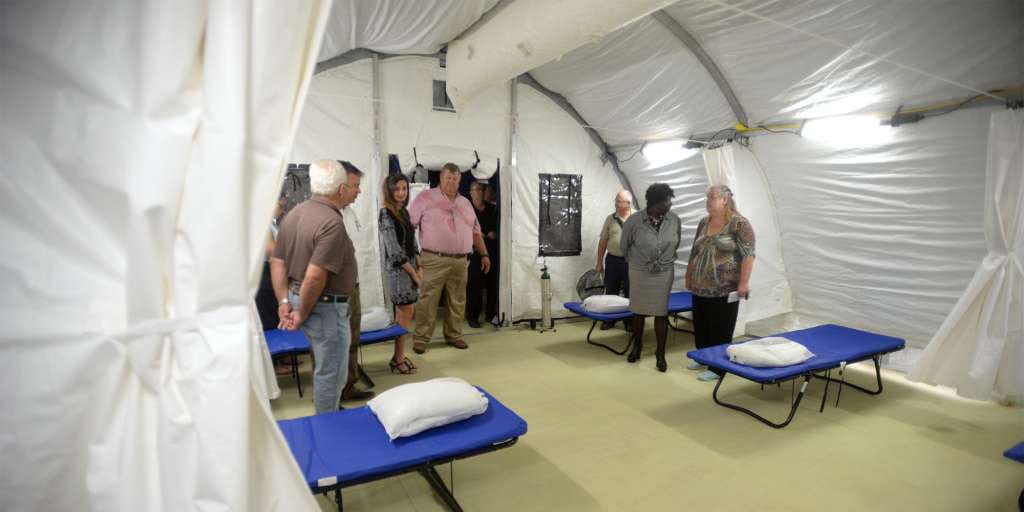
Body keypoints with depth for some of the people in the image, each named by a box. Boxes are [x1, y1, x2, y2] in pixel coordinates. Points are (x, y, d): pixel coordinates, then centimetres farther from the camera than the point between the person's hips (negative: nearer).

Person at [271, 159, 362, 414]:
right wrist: (303, 314, -15)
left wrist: (284, 301, 4)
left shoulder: (295, 213, 5)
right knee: (330, 372, 9)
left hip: (299, 297, 10)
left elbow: (277, 261, 6)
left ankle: (326, 417, 45)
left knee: (326, 366, 27)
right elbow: (314, 278, -28)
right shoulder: (332, 223, -24)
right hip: (325, 306, -10)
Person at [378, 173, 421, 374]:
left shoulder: (404, 212, 11)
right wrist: (412, 272, -12)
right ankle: (398, 359, 9)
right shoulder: (385, 214, -12)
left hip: (410, 267, 8)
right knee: (406, 315, -3)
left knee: (401, 314, 12)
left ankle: (399, 356, 22)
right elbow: (394, 250, -16)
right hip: (397, 269, -8)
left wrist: (419, 267, 6)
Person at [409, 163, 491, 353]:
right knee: (427, 300, -3)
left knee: (458, 301, 10)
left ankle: (453, 335, 24)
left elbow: (475, 231, 22)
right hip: (434, 260, -5)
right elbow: (409, 224, -3)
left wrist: (484, 254, 17)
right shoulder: (426, 197, 1)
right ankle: (421, 338, 8)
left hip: (460, 261, 5)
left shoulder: (465, 203, 18)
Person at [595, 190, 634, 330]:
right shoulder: (610, 219, 4)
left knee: (630, 293, 8)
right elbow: (603, 241, 7)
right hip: (612, 259, 2)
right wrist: (599, 262, 6)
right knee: (611, 292, 11)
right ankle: (609, 319, 24)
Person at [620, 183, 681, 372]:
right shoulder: (634, 221, -17)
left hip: (664, 273, 1)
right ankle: (637, 345, 32)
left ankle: (661, 354, 16)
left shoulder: (675, 220, -9)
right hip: (639, 272, -1)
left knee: (661, 313, 4)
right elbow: (624, 246, 0)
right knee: (638, 311, 11)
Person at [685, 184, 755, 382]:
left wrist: (744, 283, -18)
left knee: (721, 329, 3)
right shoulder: (703, 223, 10)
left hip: (724, 289, -6)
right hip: (700, 287, 7)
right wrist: (689, 276, 17)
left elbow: (748, 255, -14)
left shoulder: (739, 223, -10)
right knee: (700, 326, 15)